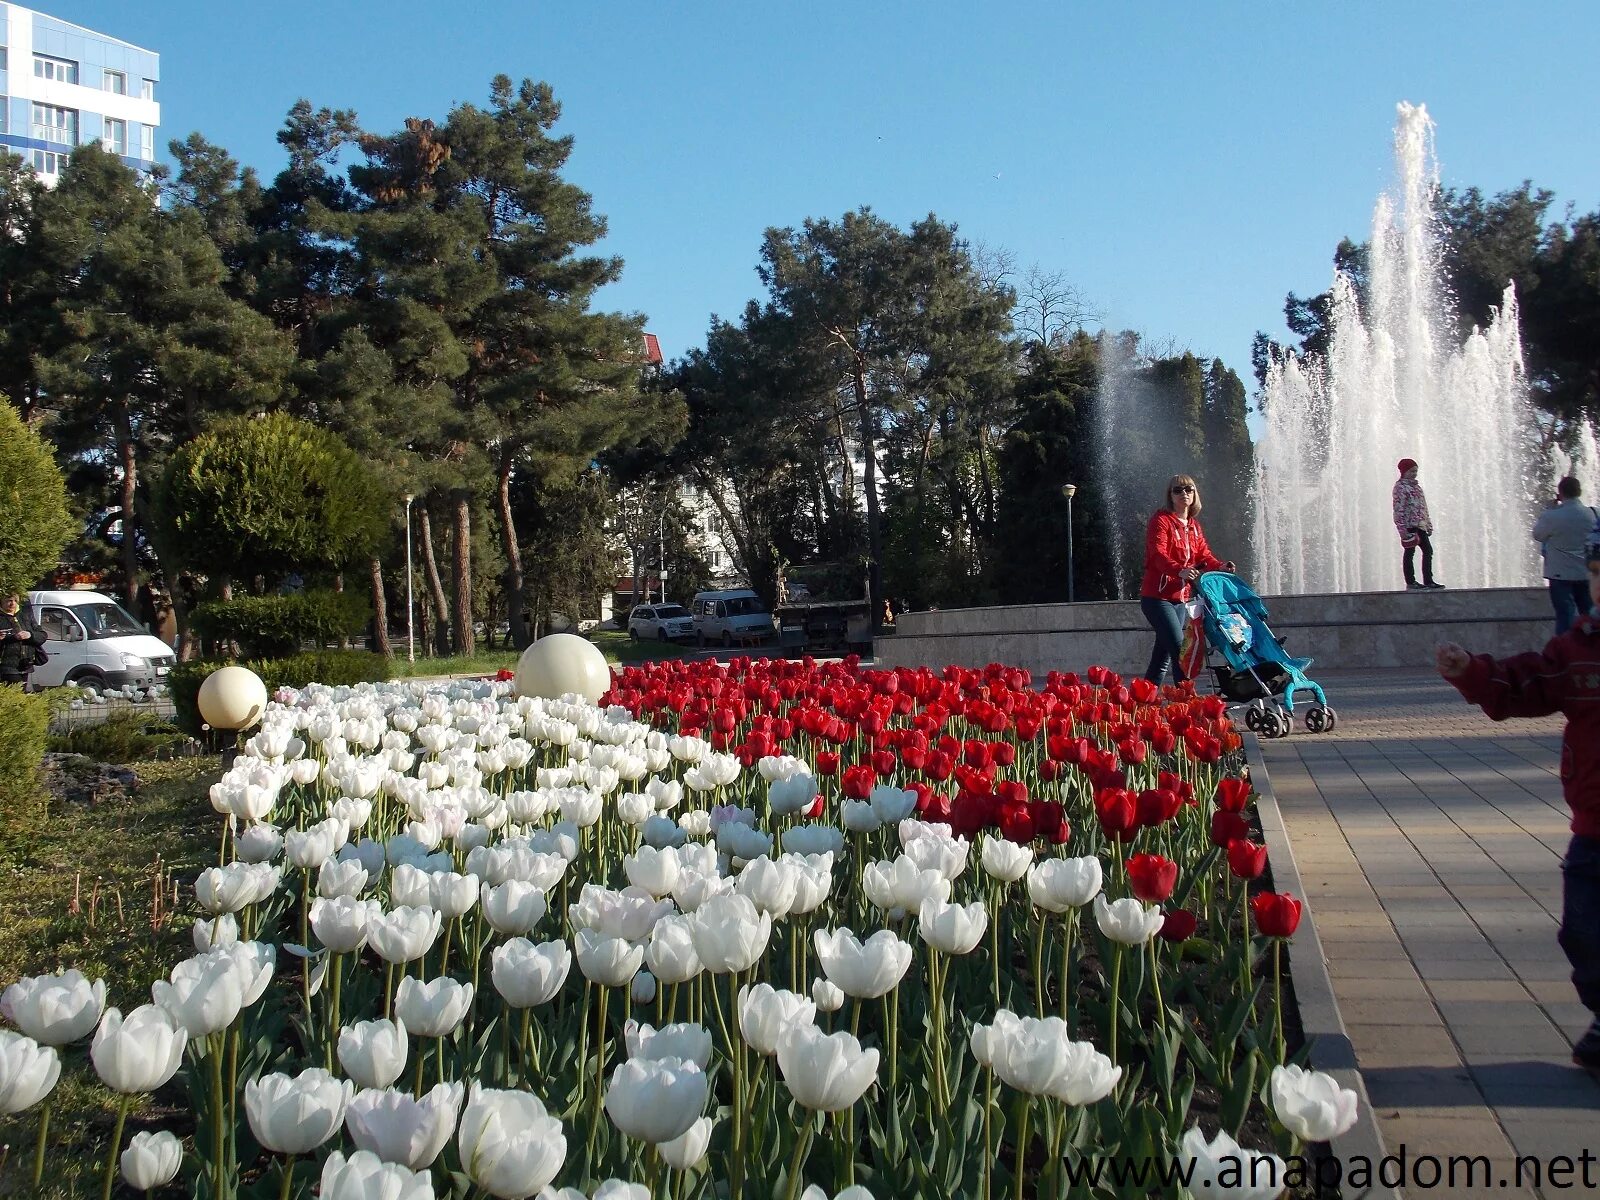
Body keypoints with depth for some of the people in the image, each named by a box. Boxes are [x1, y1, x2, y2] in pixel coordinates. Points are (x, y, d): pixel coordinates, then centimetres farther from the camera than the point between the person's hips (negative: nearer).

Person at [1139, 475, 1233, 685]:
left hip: (1180, 598, 8)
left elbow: (1204, 555, 12)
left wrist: (1219, 566, -11)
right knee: (1179, 648, -17)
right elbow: (1158, 554, -23)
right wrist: (1179, 570, -42)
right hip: (1157, 597, -8)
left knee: (1163, 656, 11)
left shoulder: (1194, 526, 16)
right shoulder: (1161, 520, -8)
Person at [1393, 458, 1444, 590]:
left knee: (1428, 550, 7)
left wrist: (1429, 525, 20)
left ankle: (1428, 581, 11)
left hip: (1420, 525, 9)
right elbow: (1398, 508, -16)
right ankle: (1410, 583, -1)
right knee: (1410, 552, -5)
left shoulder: (1416, 485, 20)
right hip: (1409, 525, -9)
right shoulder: (1400, 487, -8)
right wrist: (1402, 529, -22)